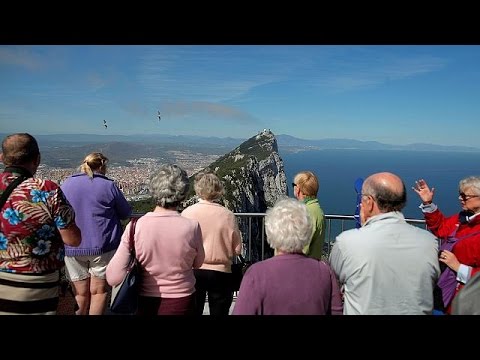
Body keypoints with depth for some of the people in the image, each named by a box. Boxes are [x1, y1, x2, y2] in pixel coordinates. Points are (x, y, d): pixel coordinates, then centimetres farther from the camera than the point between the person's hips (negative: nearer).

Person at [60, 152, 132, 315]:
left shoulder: (66, 184, 3)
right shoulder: (108, 186, -7)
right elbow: (126, 213, 2)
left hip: (73, 248, 3)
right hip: (102, 247, -3)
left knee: (80, 294, 14)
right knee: (99, 291, 10)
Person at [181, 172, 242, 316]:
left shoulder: (187, 213, -12)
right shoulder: (228, 215, -12)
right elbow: (237, 249, -6)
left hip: (193, 271, 1)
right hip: (220, 272, -1)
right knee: (219, 311, 16)